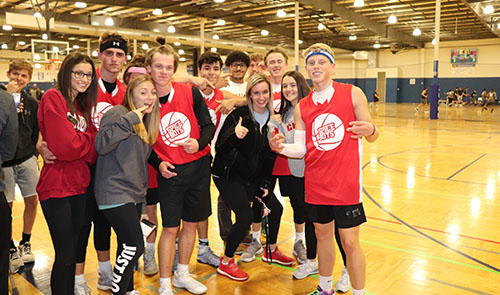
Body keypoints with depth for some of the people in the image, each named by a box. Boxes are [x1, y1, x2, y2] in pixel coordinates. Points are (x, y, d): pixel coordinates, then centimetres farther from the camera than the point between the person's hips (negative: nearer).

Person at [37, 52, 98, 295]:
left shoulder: (83, 105, 15)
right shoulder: (53, 98, -10)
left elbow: (92, 151, 7)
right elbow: (65, 147, -19)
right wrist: (89, 137, -4)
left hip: (79, 186, 8)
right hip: (57, 188, -7)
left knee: (73, 251, 17)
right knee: (65, 255, 0)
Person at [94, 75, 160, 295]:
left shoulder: (146, 121, 15)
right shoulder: (117, 113, -10)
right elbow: (101, 144, -23)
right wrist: (129, 120, -25)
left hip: (135, 193, 8)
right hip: (115, 192, -8)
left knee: (128, 246, 15)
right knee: (134, 246, -9)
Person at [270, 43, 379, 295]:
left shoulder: (352, 94, -3)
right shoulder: (301, 107, 6)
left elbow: (373, 136, -1)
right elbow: (301, 149, 4)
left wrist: (369, 129, -24)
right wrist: (280, 148, -16)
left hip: (346, 184, -3)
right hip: (316, 184, 4)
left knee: (349, 242, 2)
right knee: (322, 236, 17)